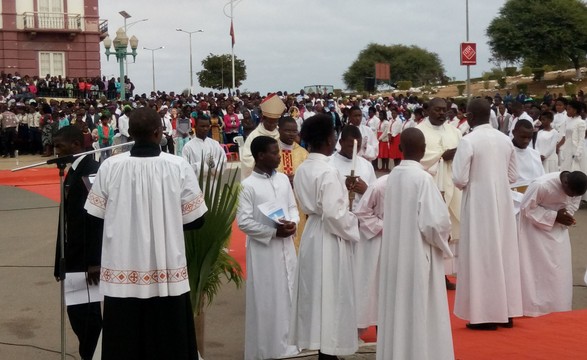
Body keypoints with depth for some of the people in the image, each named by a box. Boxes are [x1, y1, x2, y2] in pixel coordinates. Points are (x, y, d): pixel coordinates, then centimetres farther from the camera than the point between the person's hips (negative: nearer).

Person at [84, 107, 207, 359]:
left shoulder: (109, 166, -7)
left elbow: (94, 218, 2)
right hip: (167, 274, -1)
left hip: (121, 274, 1)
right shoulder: (179, 166, -9)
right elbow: (195, 220, -2)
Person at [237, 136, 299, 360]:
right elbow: (243, 222, -13)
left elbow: (293, 207, 13)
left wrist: (293, 222, -9)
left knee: (287, 295, 12)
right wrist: (273, 232, -17)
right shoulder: (248, 185, -11)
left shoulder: (283, 179, 6)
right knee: (265, 299, 1)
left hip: (286, 247, 6)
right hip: (262, 250, -6)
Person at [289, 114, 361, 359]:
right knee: (330, 295, 2)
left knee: (317, 293, 16)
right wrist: (353, 223, -7)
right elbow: (334, 213, -25)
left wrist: (343, 192, 13)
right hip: (329, 238, -8)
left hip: (312, 232, 9)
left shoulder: (302, 169, 4)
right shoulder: (328, 171, -21)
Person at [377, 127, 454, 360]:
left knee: (398, 309, 15)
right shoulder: (423, 178, -16)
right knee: (419, 312, 3)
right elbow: (434, 222, -17)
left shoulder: (393, 175, 1)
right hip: (417, 255, -6)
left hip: (395, 254, 6)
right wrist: (444, 236, 2)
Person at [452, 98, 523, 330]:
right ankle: (506, 311, 19)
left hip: (479, 203, -6)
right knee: (504, 253, 12)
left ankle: (486, 314, 4)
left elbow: (459, 179, -16)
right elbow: (513, 176, 10)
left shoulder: (468, 141, -14)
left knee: (481, 255, 1)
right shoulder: (505, 139, 4)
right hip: (503, 202, 6)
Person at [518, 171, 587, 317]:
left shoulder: (574, 187, -16)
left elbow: (573, 204, 2)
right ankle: (536, 306, 2)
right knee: (536, 266, -5)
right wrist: (554, 217, -28)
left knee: (560, 267, 4)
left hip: (558, 228, 5)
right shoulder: (541, 185, -33)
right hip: (535, 225, -5)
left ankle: (558, 306, 13)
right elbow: (527, 209, -23)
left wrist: (566, 216, -20)